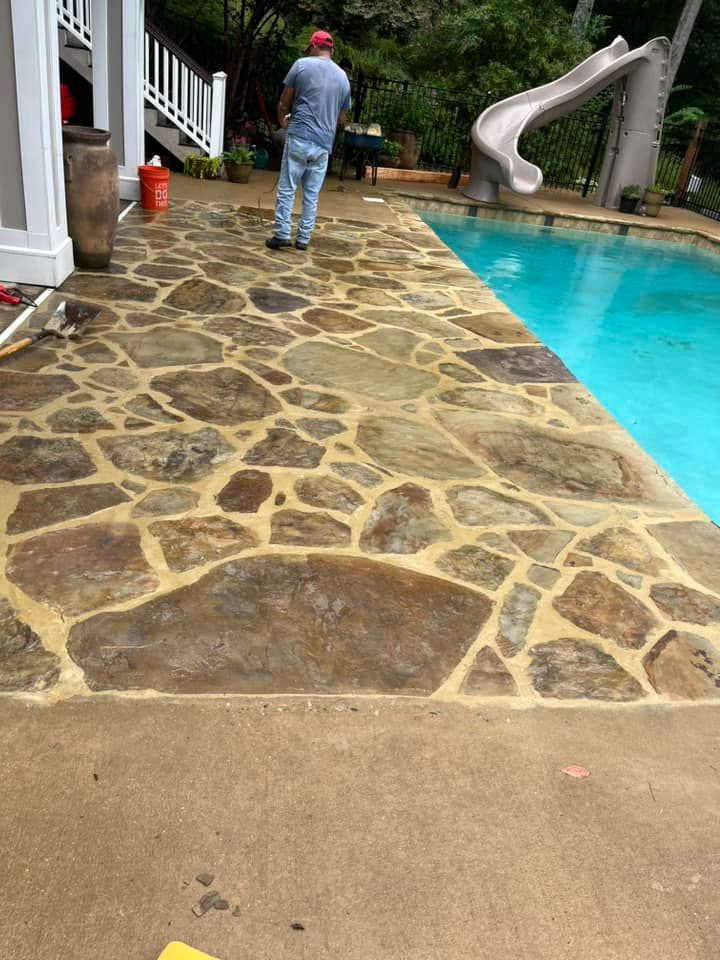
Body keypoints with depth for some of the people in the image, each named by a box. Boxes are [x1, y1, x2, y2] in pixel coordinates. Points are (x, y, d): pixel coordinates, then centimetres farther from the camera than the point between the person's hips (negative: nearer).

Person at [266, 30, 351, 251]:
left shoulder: (302, 64, 2)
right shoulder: (343, 77, 14)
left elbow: (284, 102, 5)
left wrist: (283, 121, 25)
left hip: (299, 138, -3)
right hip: (324, 144, 4)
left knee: (286, 189, 1)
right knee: (311, 195, 8)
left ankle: (281, 234, -4)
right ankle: (303, 238, 9)